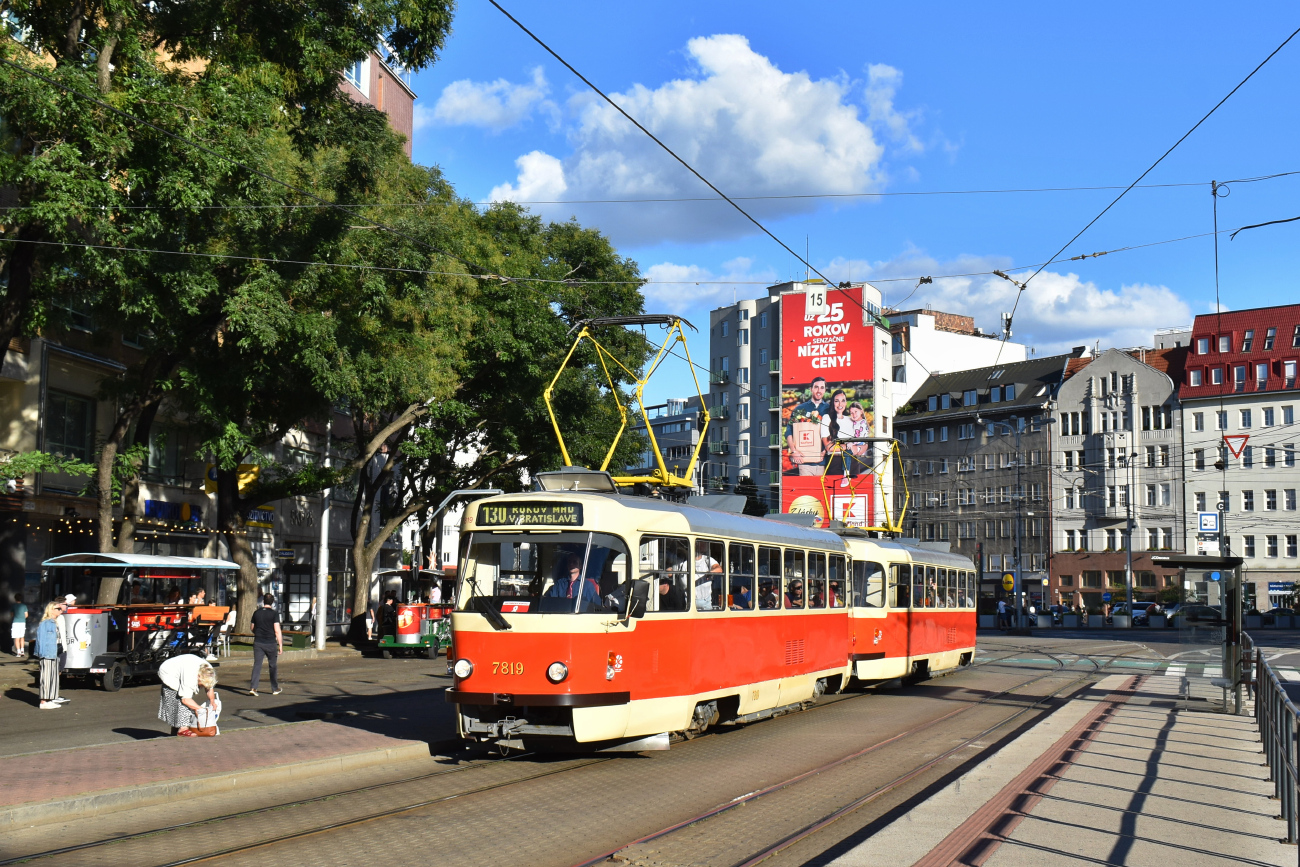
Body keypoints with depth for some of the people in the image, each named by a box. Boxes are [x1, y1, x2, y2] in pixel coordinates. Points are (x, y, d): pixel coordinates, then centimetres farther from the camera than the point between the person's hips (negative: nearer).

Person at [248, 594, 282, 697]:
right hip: (271, 643, -3)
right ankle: (275, 689, 19)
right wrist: (280, 645, -8)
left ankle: (252, 687, -13)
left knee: (257, 665, 0)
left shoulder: (256, 613, 6)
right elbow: (277, 631, -12)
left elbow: (252, 629, 16)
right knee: (272, 666, 10)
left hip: (258, 642, 3)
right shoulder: (274, 614, -8)